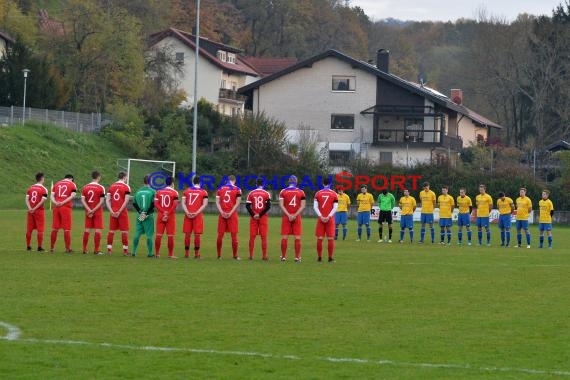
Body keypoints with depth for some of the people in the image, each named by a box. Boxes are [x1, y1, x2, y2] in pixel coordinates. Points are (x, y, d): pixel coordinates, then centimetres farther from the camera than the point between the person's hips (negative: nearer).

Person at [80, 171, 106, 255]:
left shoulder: (85, 187, 4)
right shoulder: (100, 188, -8)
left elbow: (83, 200, -1)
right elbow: (101, 201, -13)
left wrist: (89, 210, -7)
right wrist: (93, 210, -11)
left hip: (88, 211, 4)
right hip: (98, 212, -4)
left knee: (87, 230, 9)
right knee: (98, 230, 0)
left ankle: (84, 249, 12)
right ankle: (96, 250, -2)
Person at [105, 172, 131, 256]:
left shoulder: (111, 186, 9)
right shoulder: (126, 187, -5)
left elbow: (107, 200, 4)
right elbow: (126, 201, -13)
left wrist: (111, 211, -1)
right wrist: (119, 211, -10)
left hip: (113, 212, 4)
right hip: (122, 212, -4)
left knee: (111, 231, 8)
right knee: (124, 231, 2)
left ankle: (109, 249, 8)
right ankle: (125, 250, 3)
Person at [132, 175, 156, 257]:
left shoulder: (138, 191, 7)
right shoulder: (152, 191, -6)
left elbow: (134, 203, 5)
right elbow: (153, 204, -12)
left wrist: (140, 212, 0)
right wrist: (147, 213, -7)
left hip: (140, 216, 3)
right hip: (149, 216, -3)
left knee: (137, 234, 8)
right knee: (149, 235, 2)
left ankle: (134, 252, 8)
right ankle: (150, 253, 4)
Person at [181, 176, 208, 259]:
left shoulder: (186, 191, 9)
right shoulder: (203, 192, 2)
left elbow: (183, 203, 2)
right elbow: (204, 204, -7)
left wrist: (187, 212, -6)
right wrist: (196, 213, -11)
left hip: (188, 215, 2)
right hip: (198, 215, -2)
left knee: (187, 234, 6)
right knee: (197, 234, 1)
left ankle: (186, 253, 8)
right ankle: (196, 253, 0)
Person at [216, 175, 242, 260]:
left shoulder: (220, 189, 9)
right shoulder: (237, 189, 0)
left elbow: (217, 202, 3)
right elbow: (237, 203, -6)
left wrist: (222, 212, -4)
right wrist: (231, 213, -7)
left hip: (222, 214, 2)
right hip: (232, 214, -2)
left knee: (220, 235, 6)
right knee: (234, 235, 2)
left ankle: (219, 255, 8)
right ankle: (235, 255, 3)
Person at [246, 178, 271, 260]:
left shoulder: (251, 194, 3)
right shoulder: (266, 194, -2)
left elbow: (247, 206, -3)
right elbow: (268, 206, -9)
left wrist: (253, 215, -3)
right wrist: (261, 214, -6)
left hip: (254, 217, 1)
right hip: (263, 217, -1)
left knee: (252, 236, 6)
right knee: (264, 237, 2)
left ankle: (251, 255, 5)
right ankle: (264, 256, 0)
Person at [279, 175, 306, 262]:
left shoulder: (283, 192, 0)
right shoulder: (301, 192, 2)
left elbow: (281, 205, -6)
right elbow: (303, 206, -4)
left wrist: (288, 215, -9)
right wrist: (295, 215, -8)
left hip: (286, 216, 0)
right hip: (297, 217, 0)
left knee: (284, 237, 5)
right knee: (297, 238, 3)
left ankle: (283, 256, 7)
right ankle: (297, 257, 2)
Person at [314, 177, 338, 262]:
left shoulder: (318, 193, 4)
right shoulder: (334, 194, 1)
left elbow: (315, 206, -2)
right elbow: (335, 207, -5)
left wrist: (320, 216, -6)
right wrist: (329, 217, -8)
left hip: (321, 219, 1)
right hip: (330, 219, -1)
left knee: (319, 238, 5)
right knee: (330, 238, 1)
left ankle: (319, 257, 5)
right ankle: (330, 257, 0)